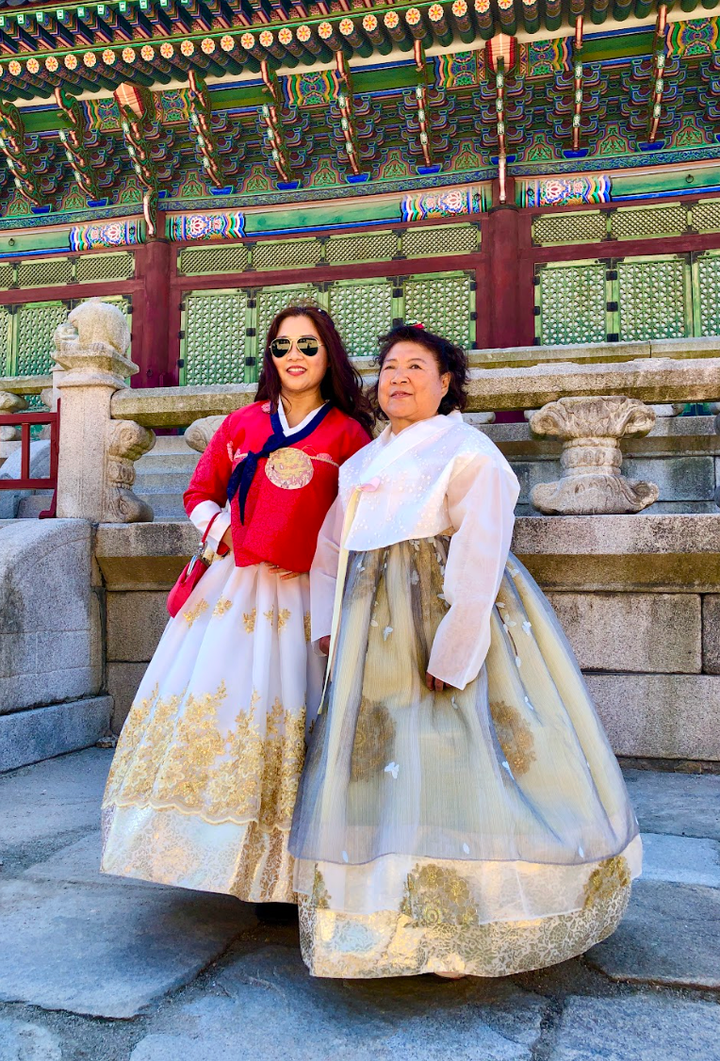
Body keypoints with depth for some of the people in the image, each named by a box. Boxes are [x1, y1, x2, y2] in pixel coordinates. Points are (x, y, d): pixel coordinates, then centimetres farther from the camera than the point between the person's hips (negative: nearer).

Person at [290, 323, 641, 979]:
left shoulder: (468, 452, -8)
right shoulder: (365, 462, 17)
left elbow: (479, 561, -16)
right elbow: (331, 546, 20)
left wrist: (450, 655, -21)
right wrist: (328, 626, 10)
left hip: (450, 623, -7)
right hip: (376, 640, 8)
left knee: (451, 770, -5)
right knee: (381, 765, 10)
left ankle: (474, 928, 11)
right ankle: (393, 917, 24)